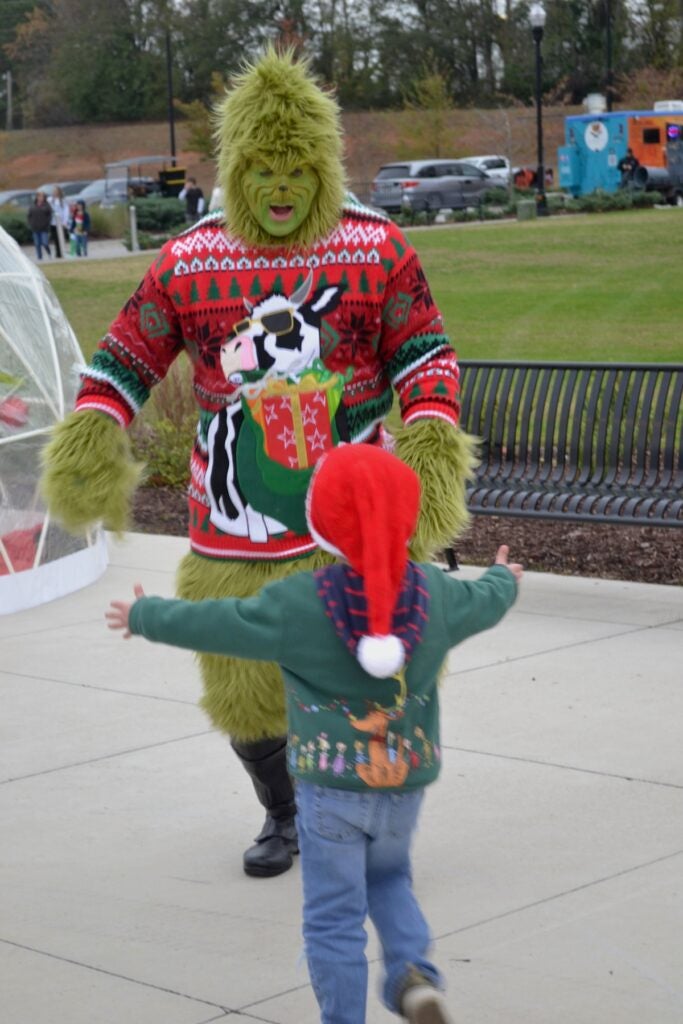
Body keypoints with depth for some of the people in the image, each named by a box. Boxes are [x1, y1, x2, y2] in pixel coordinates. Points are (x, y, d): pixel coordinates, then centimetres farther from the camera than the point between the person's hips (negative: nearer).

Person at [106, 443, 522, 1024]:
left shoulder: (294, 605, -15)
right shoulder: (435, 594, -5)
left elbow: (206, 624, -6)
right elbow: (484, 603, 17)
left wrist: (143, 616, 12)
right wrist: (505, 579, 41)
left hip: (330, 787, -4)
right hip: (407, 782, 4)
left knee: (334, 917, 6)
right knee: (389, 878, 26)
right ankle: (414, 971, 4)